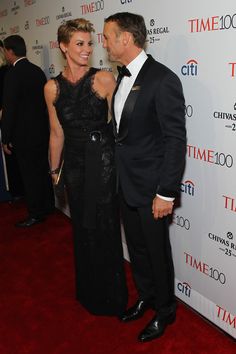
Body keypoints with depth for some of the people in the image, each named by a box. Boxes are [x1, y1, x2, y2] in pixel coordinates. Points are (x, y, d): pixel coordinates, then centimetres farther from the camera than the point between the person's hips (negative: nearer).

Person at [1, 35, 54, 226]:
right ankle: (47, 206, 30)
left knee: (30, 174, 2)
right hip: (42, 130, 8)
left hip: (25, 134, -7)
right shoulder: (38, 70, 6)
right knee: (43, 170, 17)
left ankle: (36, 214, 13)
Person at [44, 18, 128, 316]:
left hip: (103, 160, -3)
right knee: (82, 228, 17)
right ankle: (88, 291, 41)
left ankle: (111, 296, 30)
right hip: (74, 164, 3)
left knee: (105, 227, 6)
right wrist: (54, 170, 14)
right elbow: (57, 133, 8)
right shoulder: (52, 87, 1)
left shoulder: (104, 79, -7)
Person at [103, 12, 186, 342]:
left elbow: (176, 140, -19)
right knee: (136, 247, 22)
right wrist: (119, 175, 12)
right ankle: (145, 296, 45)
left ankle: (164, 310, 35)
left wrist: (166, 193, -18)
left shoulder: (163, 79, -19)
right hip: (126, 183, 7)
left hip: (151, 187, -7)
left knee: (157, 251, 11)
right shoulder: (122, 76, 7)